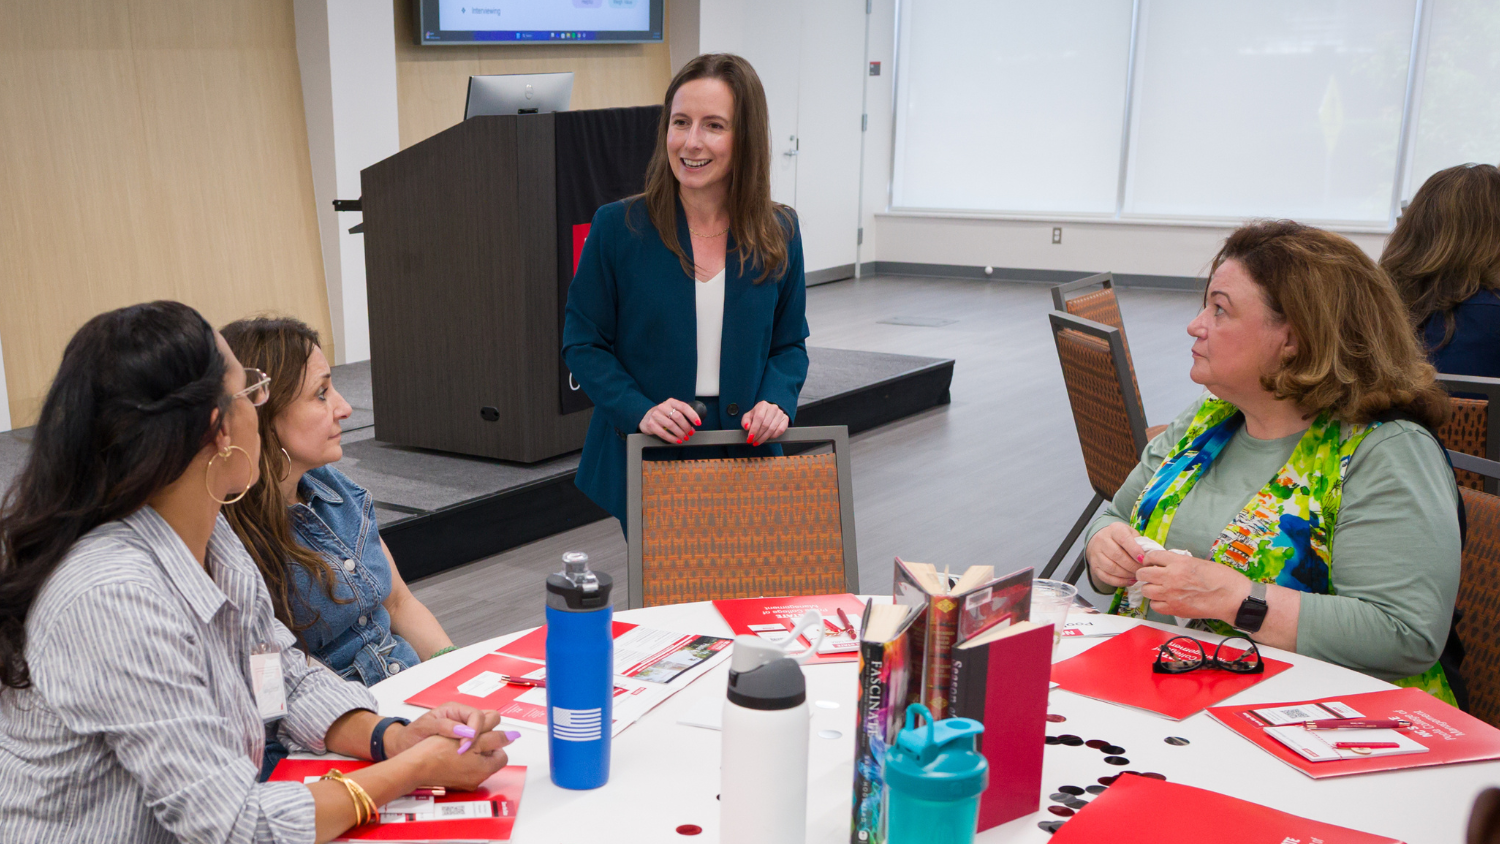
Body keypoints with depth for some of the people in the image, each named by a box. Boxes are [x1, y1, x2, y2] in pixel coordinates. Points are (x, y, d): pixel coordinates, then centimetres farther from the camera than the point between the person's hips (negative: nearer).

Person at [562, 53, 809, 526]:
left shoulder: (779, 235, 0)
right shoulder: (617, 228, -6)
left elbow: (790, 343, 10)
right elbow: (582, 343, -2)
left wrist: (777, 402, -10)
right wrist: (640, 411, -17)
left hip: (747, 461, 2)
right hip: (644, 463, -2)